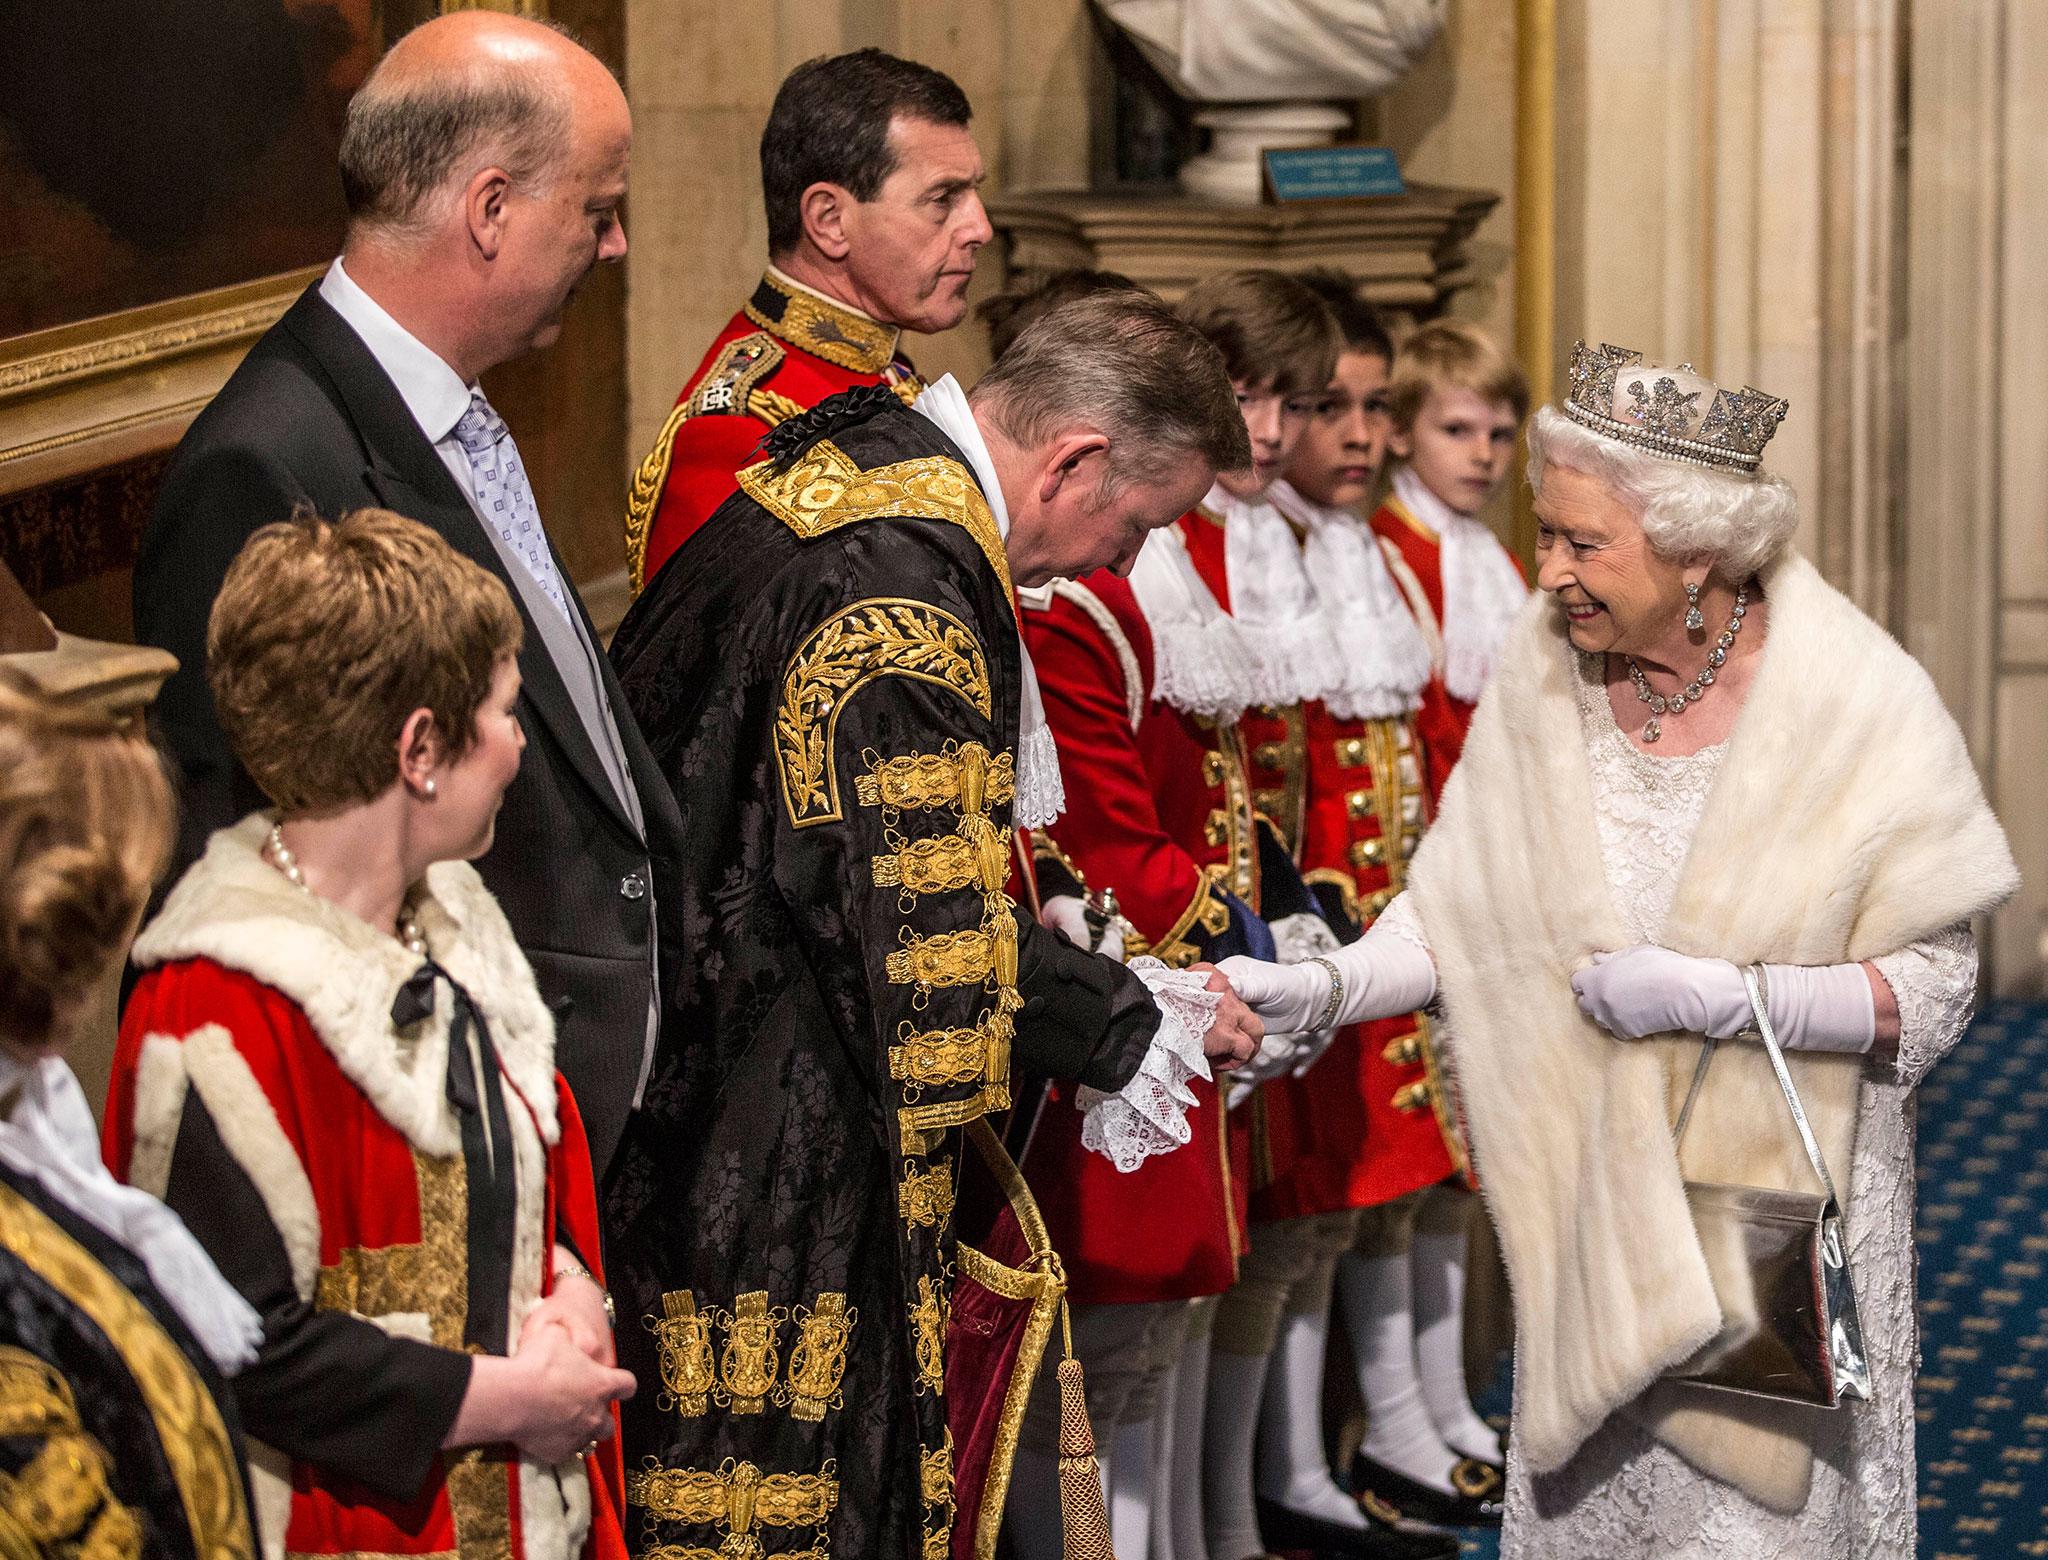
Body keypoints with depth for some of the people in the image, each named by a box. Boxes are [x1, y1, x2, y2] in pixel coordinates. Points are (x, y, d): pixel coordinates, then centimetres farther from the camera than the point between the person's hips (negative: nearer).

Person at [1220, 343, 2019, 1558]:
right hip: (1593, 1199, 3)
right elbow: (1464, 903, -1)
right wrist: (1323, 988, -16)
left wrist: (1717, 995, -21)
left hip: (1783, 1192, -3)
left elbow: (1934, 987, -12)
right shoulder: (1546, 673, -4)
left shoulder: (1861, 702, -14)